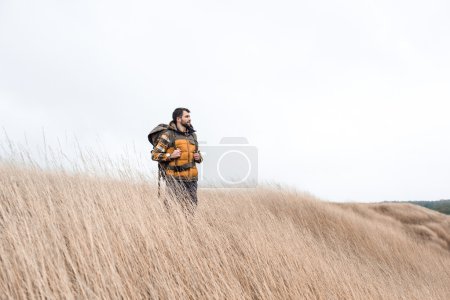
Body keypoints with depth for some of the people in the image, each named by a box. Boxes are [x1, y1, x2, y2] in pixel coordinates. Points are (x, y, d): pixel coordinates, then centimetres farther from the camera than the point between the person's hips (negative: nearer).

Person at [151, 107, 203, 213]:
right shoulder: (168, 135, -4)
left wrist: (198, 157, 6)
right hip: (175, 179, -6)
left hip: (191, 179, 6)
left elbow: (197, 153, 28)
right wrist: (170, 156, -16)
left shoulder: (192, 135, 15)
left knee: (192, 207, 7)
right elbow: (155, 155, -5)